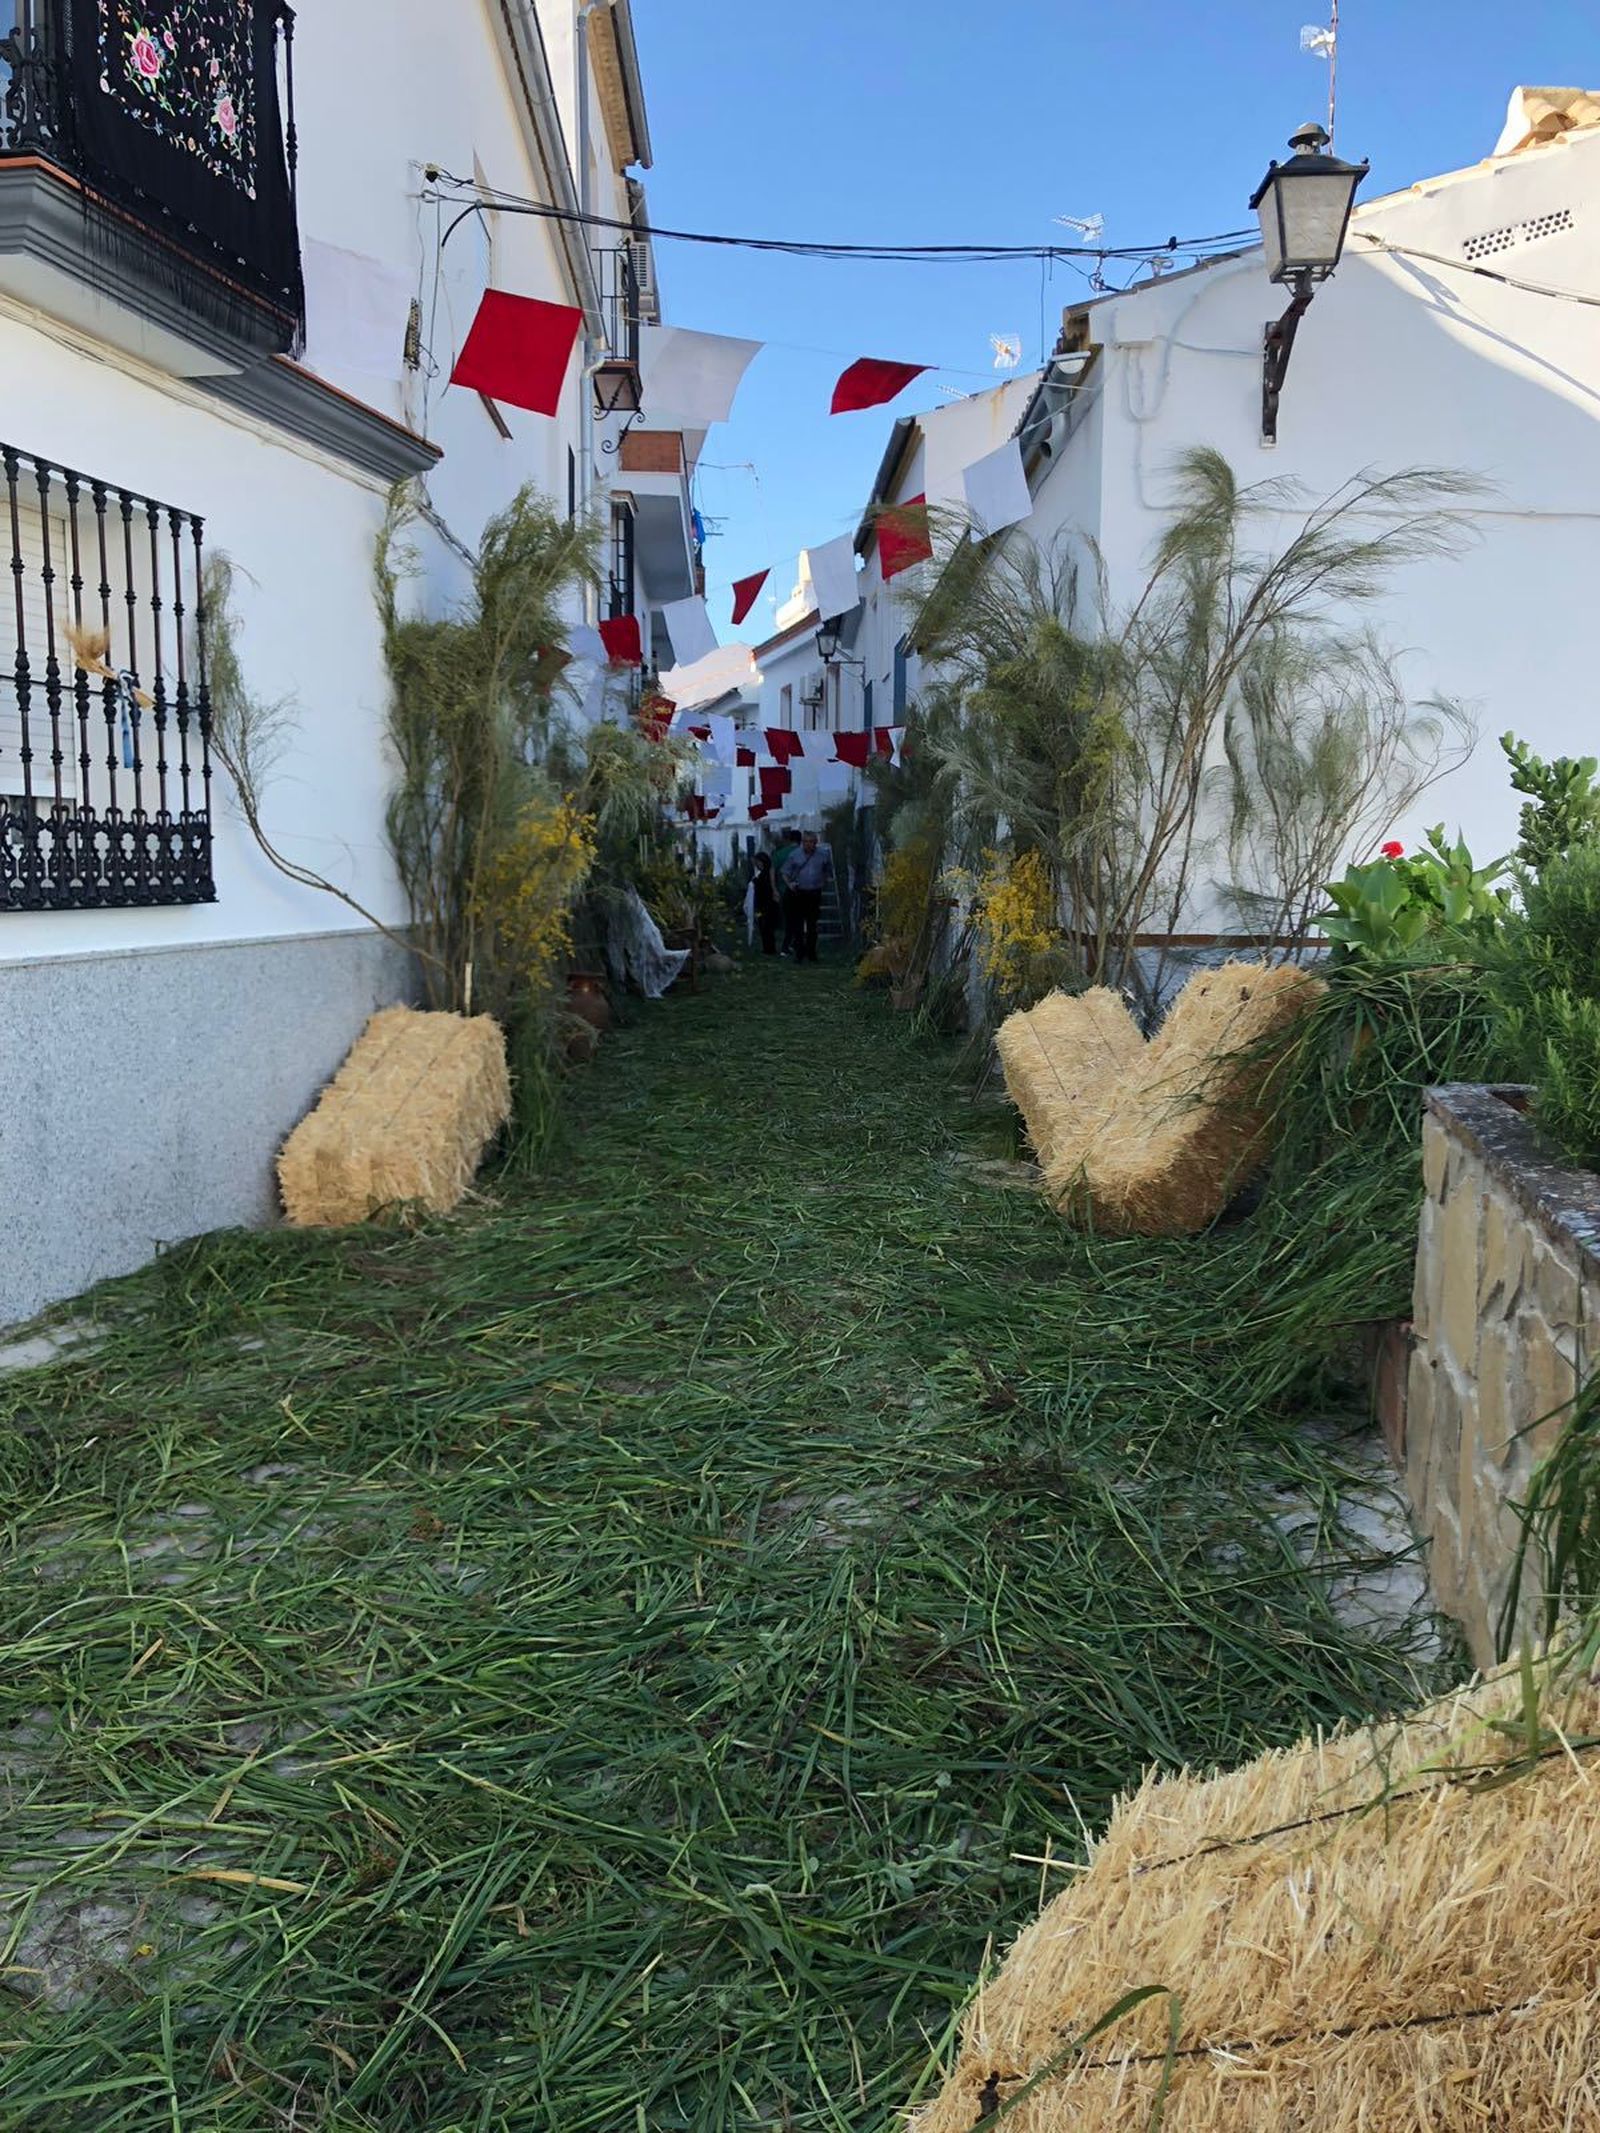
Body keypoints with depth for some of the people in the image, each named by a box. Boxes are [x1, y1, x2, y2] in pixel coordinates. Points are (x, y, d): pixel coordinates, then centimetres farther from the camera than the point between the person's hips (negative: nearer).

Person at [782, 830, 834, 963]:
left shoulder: (823, 854, 5)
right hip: (798, 894, -1)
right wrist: (789, 884, -11)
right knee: (798, 925, 0)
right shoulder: (794, 855, 2)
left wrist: (826, 881, 6)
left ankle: (811, 954, 13)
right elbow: (785, 873, 6)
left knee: (812, 925, 5)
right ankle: (799, 954, 4)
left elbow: (828, 872, 19)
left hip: (815, 894, 1)